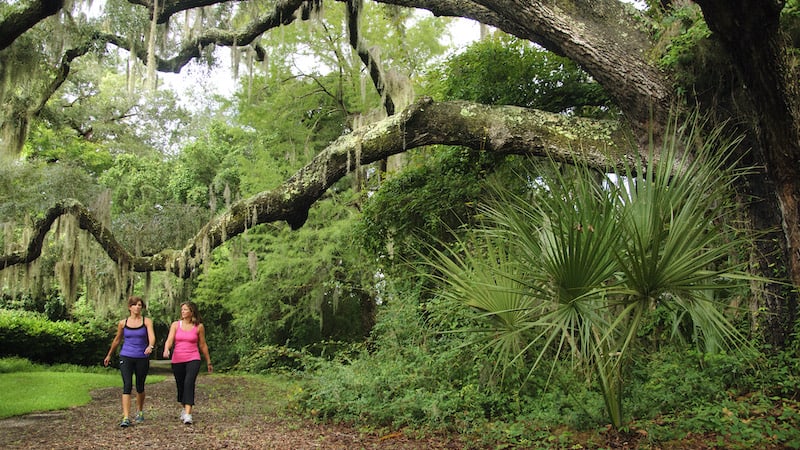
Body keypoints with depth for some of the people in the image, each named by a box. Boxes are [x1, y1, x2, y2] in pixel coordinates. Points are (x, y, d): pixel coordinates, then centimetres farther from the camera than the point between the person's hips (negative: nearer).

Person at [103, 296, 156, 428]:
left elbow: (151, 336, -18)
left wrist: (150, 346, -38)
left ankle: (140, 412, 35)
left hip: (142, 358, 0)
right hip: (126, 357, 0)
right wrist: (109, 355, 26)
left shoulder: (147, 321, -2)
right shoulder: (123, 323, 4)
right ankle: (126, 418, -14)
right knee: (127, 385, -12)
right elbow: (117, 340, 18)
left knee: (140, 387, 12)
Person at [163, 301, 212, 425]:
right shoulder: (175, 325, 5)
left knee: (189, 383, -21)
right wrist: (166, 350, -29)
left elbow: (203, 345, 10)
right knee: (180, 386, 11)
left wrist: (208, 362, 15)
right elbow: (169, 340, -6)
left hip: (193, 359, -2)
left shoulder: (199, 326, 2)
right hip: (177, 360, 3)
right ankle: (183, 409, 37)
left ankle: (188, 415, -25)